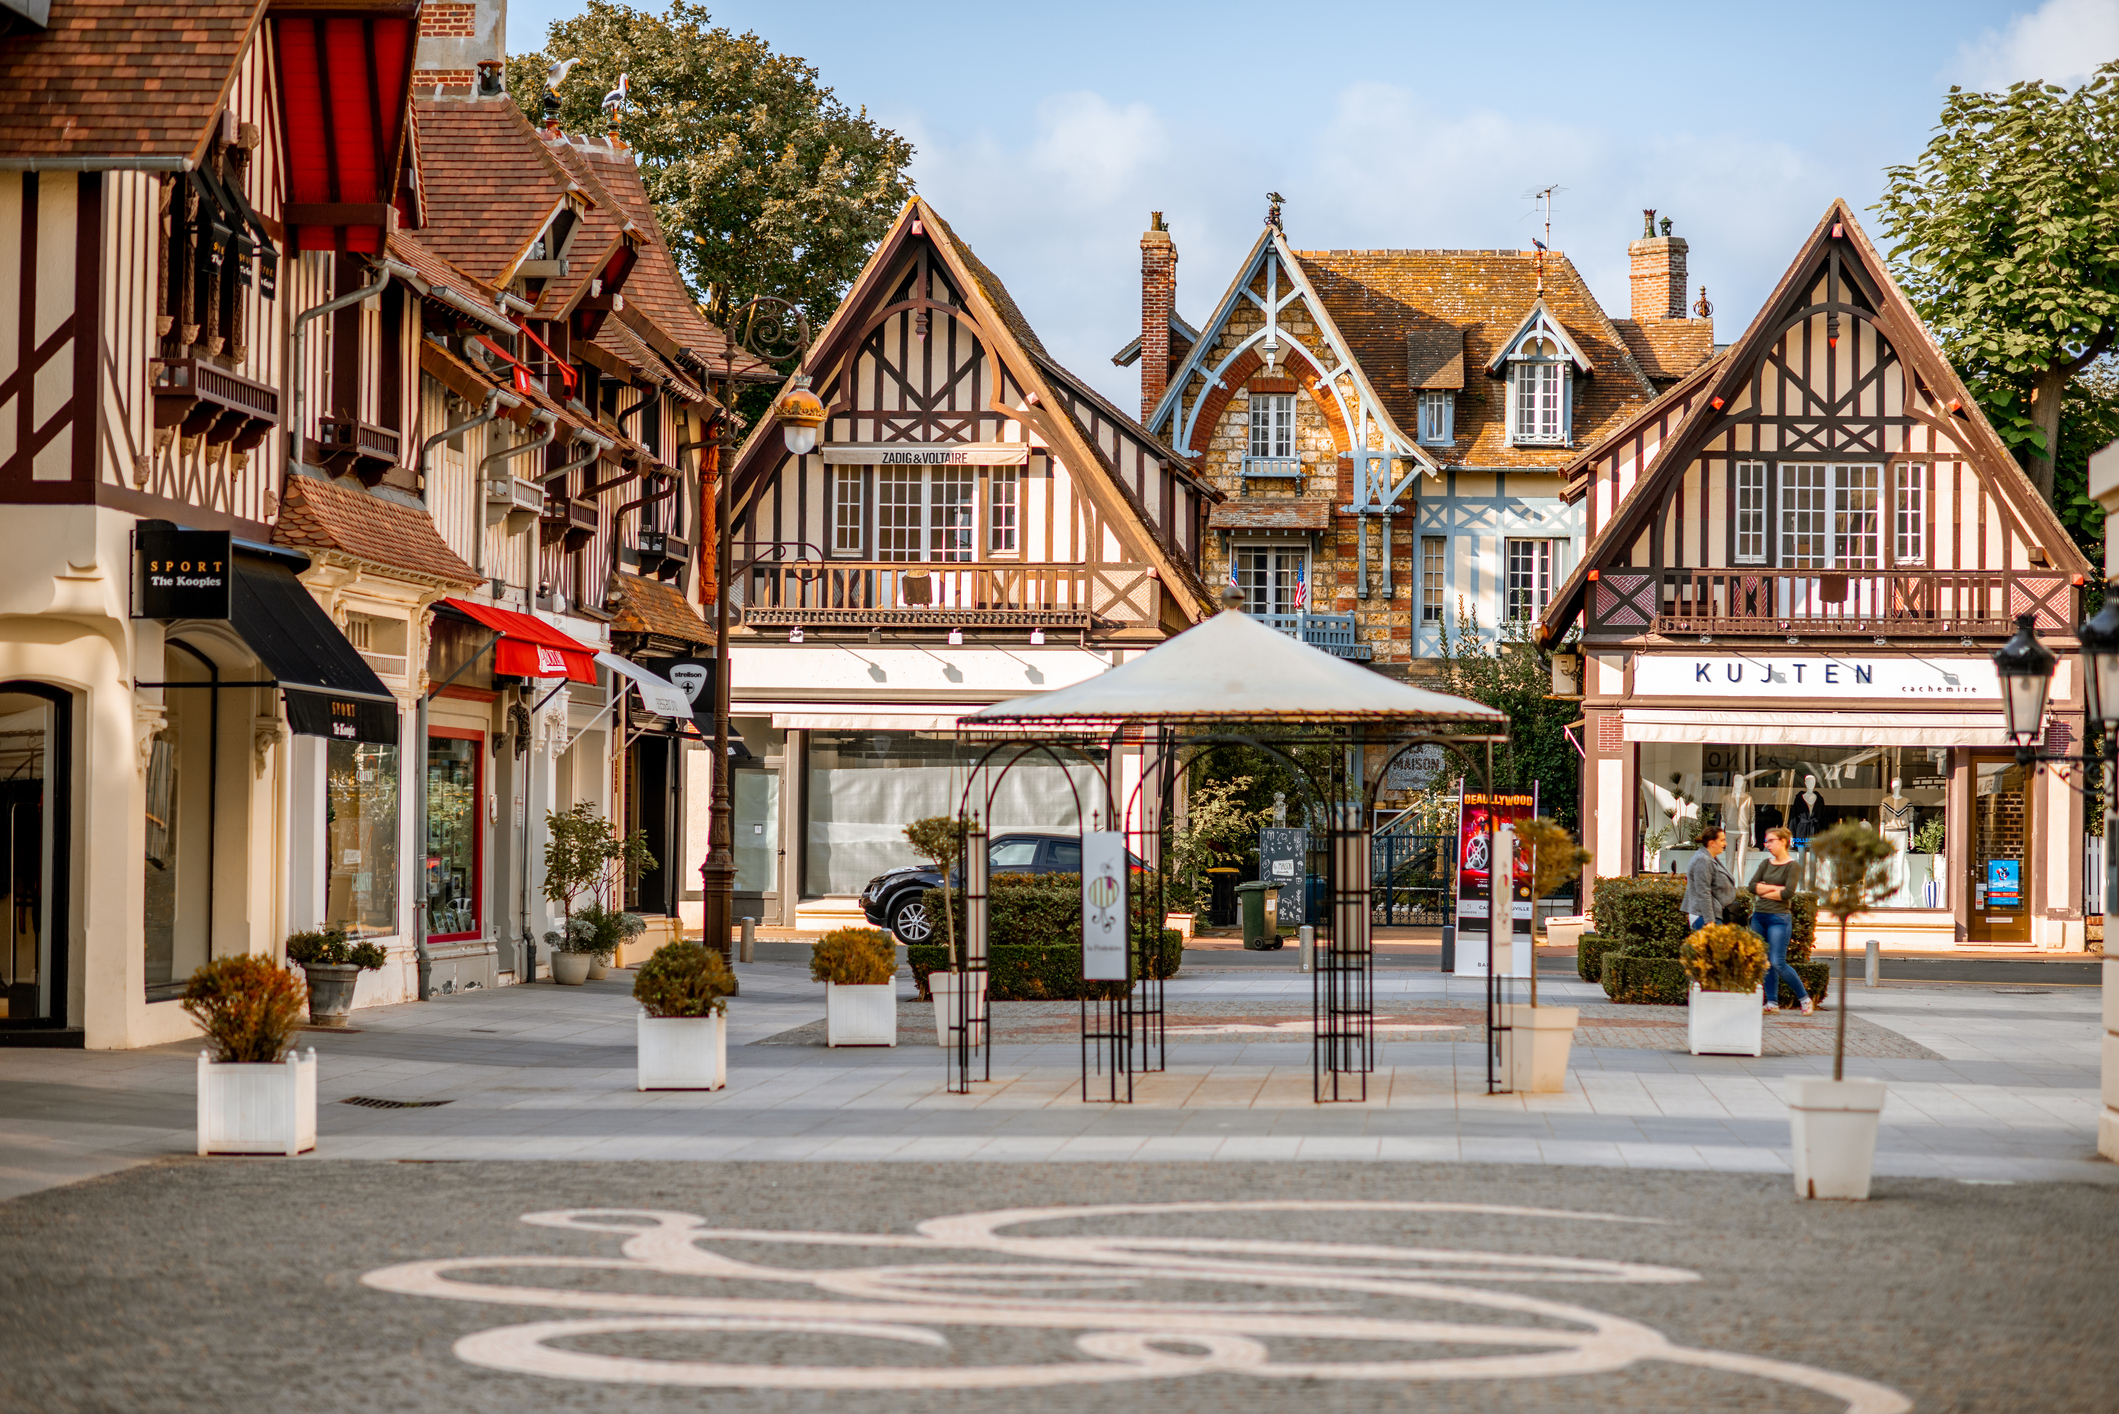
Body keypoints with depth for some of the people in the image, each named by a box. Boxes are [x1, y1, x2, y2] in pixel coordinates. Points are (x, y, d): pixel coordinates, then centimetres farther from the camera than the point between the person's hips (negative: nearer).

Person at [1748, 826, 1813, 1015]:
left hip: (1779, 918, -6)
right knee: (1764, 962, 6)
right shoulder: (1766, 863, 13)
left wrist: (1764, 892, -4)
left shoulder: (1792, 866, -5)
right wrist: (1775, 888, -9)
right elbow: (1752, 886, 2)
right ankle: (1772, 1003, 14)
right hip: (1759, 916, 6)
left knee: (1777, 963, -11)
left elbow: (1788, 893, -16)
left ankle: (1805, 998, 3)